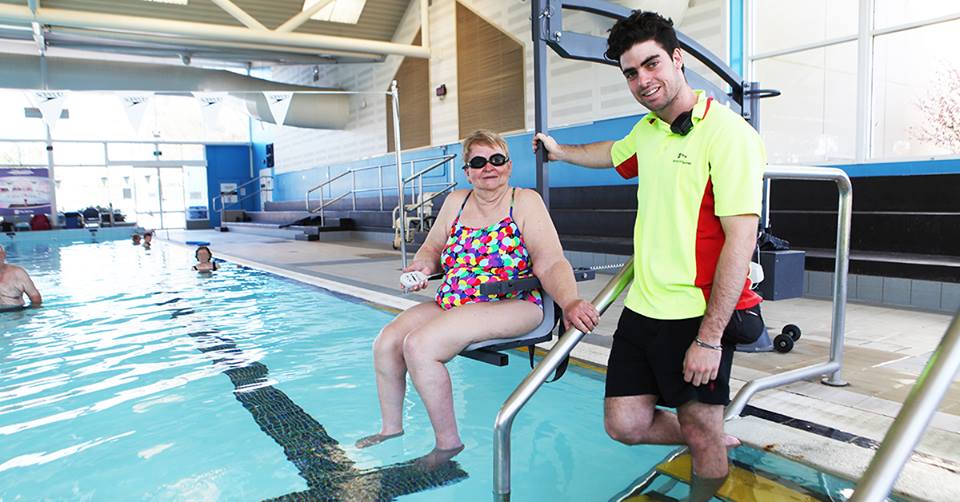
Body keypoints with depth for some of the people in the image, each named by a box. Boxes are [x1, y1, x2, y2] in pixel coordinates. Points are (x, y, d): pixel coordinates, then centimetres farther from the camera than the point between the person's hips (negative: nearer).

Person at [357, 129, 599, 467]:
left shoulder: (525, 201, -3)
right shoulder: (455, 202, 13)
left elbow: (551, 264, -13)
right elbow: (432, 248, 19)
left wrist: (569, 302, -32)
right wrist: (422, 265, -5)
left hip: (510, 305, -6)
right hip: (450, 301, 7)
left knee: (419, 345, -25)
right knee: (386, 343, -8)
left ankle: (448, 442, -6)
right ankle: (391, 427, 16)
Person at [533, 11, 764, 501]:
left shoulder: (727, 133, -14)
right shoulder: (647, 130, 10)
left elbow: (740, 239, -19)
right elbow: (612, 152, 35)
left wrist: (709, 337, -21)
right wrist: (560, 151, 50)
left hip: (698, 315, -7)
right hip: (642, 308, 7)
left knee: (700, 435, 8)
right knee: (626, 424, 10)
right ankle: (717, 441, 35)